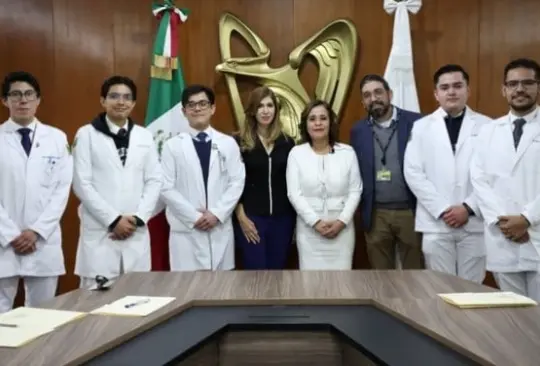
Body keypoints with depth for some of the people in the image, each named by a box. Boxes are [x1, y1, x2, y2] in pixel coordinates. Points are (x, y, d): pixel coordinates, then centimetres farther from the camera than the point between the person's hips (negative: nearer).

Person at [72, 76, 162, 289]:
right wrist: (113, 220, -10)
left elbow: (154, 181, 7)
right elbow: (82, 184, -5)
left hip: (136, 232, 3)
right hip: (100, 230, -3)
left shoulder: (145, 136, 10)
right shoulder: (87, 134, 1)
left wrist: (138, 218, -5)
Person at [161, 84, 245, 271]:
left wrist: (217, 213, -9)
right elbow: (166, 188, -3)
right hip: (186, 229, -1)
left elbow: (237, 182, 2)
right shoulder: (172, 145, 2)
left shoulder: (228, 143, 7)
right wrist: (194, 217, -10)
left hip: (221, 228, 2)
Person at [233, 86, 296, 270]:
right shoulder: (240, 142, -2)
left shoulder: (287, 142, 7)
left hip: (282, 218, 3)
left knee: (277, 268, 10)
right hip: (251, 217, -3)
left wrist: (295, 216, 6)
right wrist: (241, 217, -8)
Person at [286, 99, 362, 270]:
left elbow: (355, 190, 2)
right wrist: (316, 222, -12)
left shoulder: (347, 152, 3)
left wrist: (342, 221, -9)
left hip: (341, 227, 1)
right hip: (309, 228, -1)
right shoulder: (296, 153, 1)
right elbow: (294, 193, -4)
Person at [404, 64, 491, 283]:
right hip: (436, 223, 1)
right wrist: (442, 210, -8)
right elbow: (413, 173, -1)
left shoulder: (486, 126, 4)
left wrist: (468, 207, -10)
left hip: (475, 222, 0)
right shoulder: (421, 127, 6)